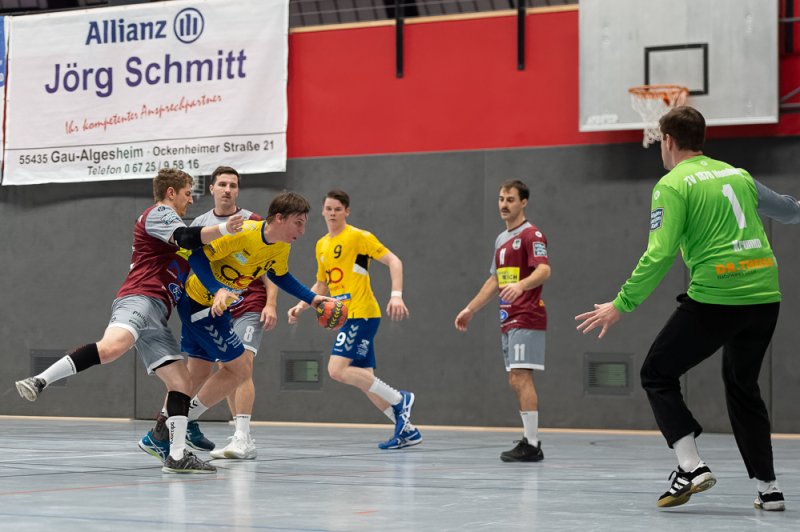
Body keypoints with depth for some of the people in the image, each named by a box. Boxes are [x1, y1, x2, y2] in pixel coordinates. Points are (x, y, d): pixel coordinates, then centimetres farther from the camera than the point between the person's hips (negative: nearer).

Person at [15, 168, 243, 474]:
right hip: (139, 299, -10)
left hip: (155, 316, 10)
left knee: (182, 382, 2)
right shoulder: (158, 213, 5)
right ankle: (40, 381, -41)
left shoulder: (166, 221, 35)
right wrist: (223, 229, -27)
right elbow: (186, 237, -15)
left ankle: (176, 456, -2)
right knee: (112, 346, -38)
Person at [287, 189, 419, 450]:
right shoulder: (321, 246, 17)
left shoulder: (358, 237, -6)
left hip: (361, 314, -8)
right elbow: (321, 285, 26)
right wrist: (301, 305, 11)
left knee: (337, 369, -20)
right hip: (346, 317, 8)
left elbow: (393, 261, -11)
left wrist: (396, 295, -23)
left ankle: (399, 399, -9)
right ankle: (407, 430, 12)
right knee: (365, 380, 5)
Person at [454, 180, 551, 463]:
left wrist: (520, 285, -41)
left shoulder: (531, 235, -7)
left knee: (521, 378, -13)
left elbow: (544, 270, -23)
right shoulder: (501, 240, 20)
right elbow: (495, 280, 29)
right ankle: (531, 442, 12)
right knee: (516, 381, 8)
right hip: (509, 320, 9)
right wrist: (470, 309, 27)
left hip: (527, 319, -9)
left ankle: (530, 445, -12)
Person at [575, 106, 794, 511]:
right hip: (765, 295, 7)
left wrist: (621, 304, -8)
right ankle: (767, 488, 19)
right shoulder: (738, 175, 15)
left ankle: (691, 467, -7)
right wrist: (795, 209, 52)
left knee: (657, 375, 9)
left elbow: (659, 254, -13)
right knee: (742, 386, 23)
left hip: (715, 298, -6)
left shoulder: (673, 185, -4)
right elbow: (785, 209, 30)